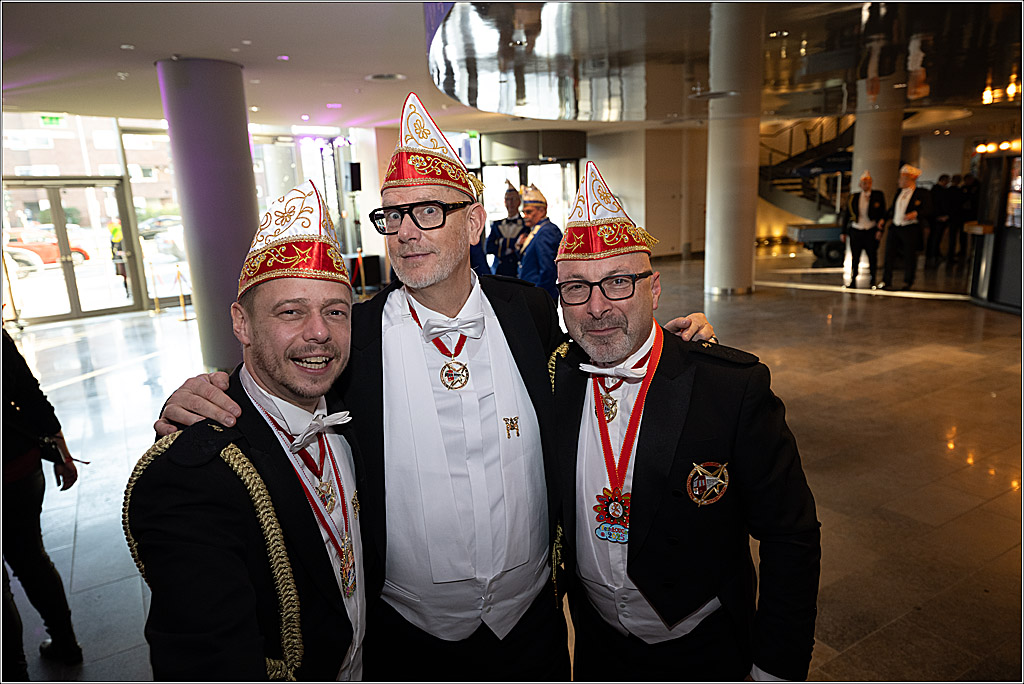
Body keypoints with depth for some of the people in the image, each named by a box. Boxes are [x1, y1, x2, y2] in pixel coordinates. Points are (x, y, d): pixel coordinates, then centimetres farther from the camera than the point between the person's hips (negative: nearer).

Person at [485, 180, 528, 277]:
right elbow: (488, 248, 2)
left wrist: (502, 243, -7)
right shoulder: (497, 225, 15)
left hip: (518, 274, -3)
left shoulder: (526, 224, 2)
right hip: (498, 272, 3)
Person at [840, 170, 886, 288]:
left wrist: (880, 230, -8)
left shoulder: (878, 195, 3)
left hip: (871, 232, -1)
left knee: (872, 258, 3)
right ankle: (853, 281, 9)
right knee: (855, 258, 2)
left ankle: (873, 282, 12)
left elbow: (883, 214, 1)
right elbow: (847, 215, 10)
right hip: (856, 231, 1)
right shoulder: (853, 197, 8)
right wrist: (843, 232, 6)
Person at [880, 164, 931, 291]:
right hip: (895, 227, 6)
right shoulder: (899, 192, 15)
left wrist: (916, 214, -26)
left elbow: (928, 211, -9)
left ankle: (908, 282, 16)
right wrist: (887, 218, 11)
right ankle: (887, 281, 9)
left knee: (910, 256, 3)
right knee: (889, 252, 2)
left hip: (910, 229, -6)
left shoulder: (922, 193, -4)